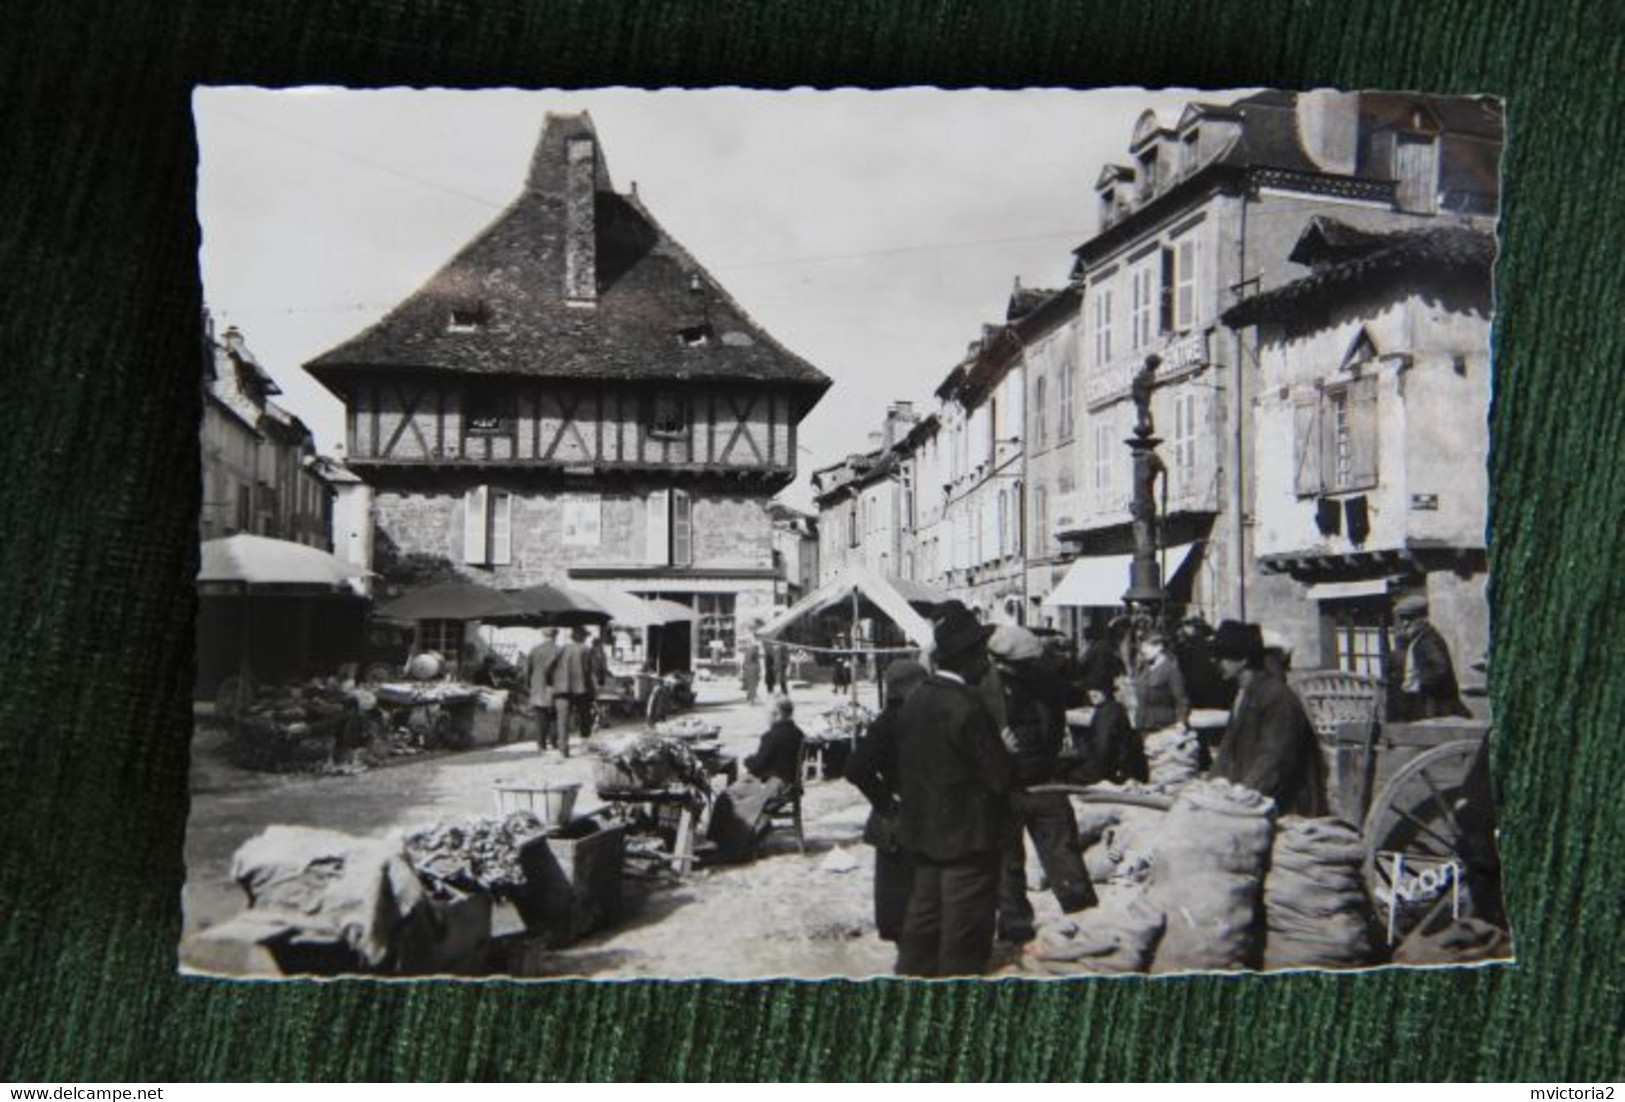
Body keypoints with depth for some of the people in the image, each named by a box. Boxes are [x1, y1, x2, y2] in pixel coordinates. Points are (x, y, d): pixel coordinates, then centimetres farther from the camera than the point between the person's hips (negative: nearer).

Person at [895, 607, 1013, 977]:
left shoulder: (915, 699, 5)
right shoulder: (966, 707, -21)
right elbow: (999, 776, -17)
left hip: (923, 833, 8)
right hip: (967, 836, -8)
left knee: (924, 917, 18)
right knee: (964, 933, 2)